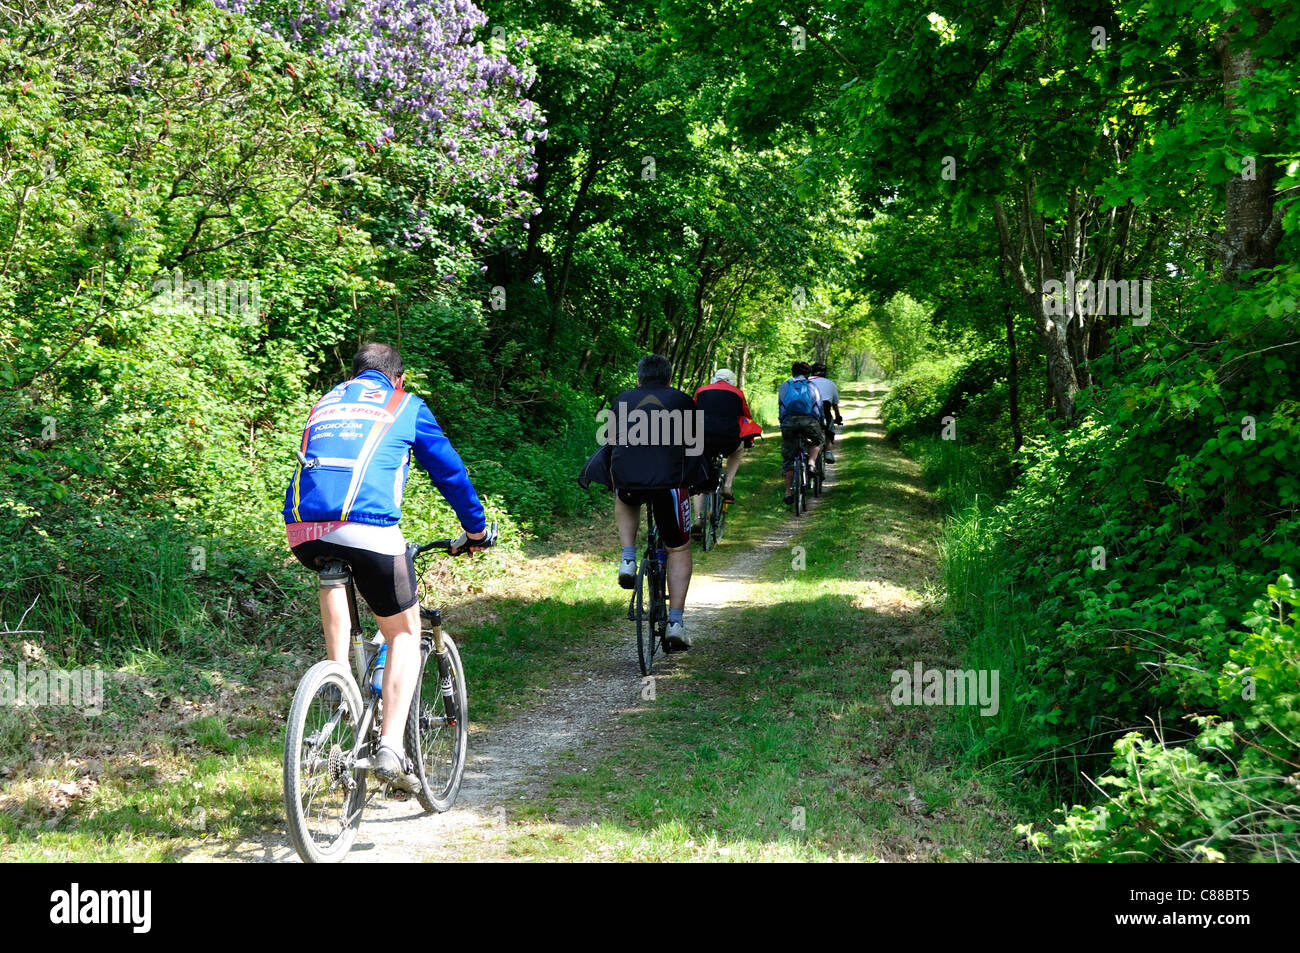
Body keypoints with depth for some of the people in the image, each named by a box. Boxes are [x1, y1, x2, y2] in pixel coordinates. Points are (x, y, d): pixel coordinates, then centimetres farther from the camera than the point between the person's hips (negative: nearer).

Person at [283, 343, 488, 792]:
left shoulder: (324, 404, 30)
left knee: (332, 574, 37)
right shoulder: (406, 406, 19)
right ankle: (390, 748, -1)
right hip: (368, 529, -4)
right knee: (404, 633, 13)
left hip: (302, 528, 4)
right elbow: (449, 470, 24)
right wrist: (475, 529, 38)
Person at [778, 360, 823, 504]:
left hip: (789, 422, 1)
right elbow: (819, 407, 23)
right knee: (816, 442, 31)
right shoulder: (812, 386, 23)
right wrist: (820, 424, 35)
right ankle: (811, 463, 3)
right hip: (809, 421, -1)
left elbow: (780, 408, 24)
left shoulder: (785, 386, 25)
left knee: (788, 458, 11)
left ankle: (788, 492, 7)